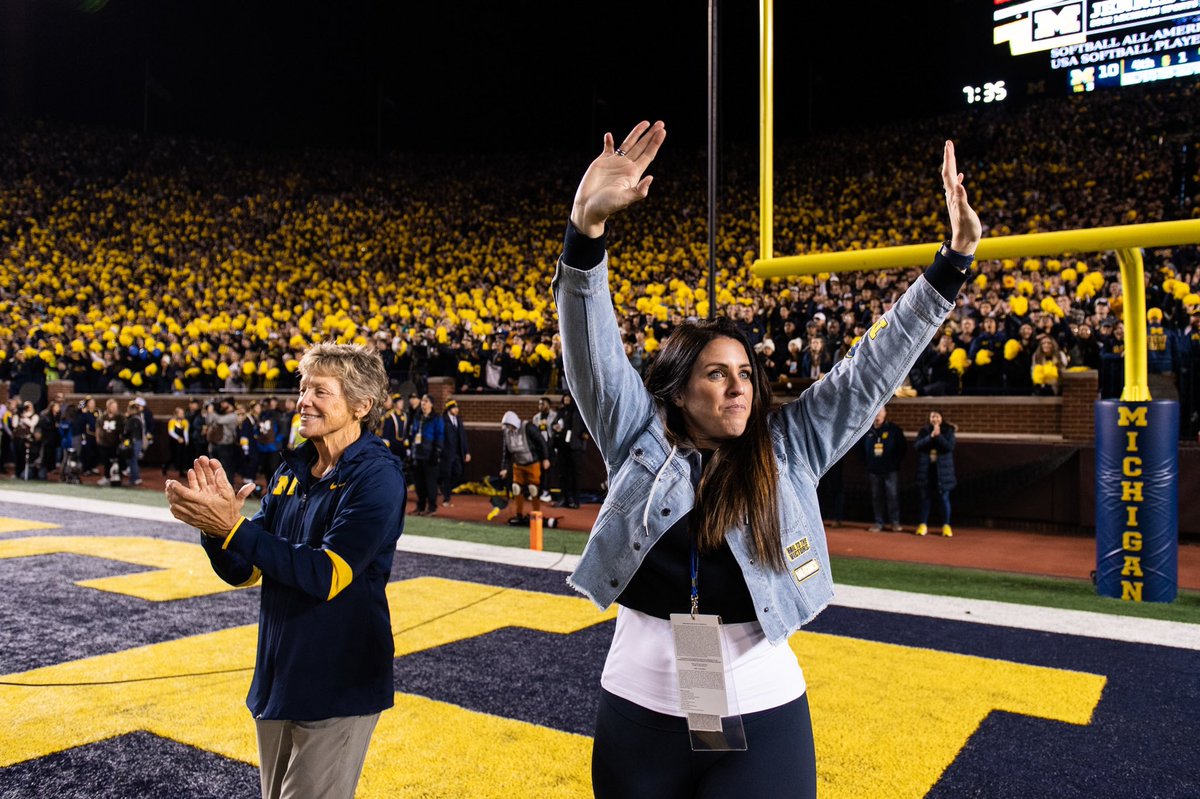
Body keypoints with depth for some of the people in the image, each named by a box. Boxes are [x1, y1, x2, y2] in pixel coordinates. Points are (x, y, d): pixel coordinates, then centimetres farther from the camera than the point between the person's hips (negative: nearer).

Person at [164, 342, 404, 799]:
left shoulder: (377, 476, -16)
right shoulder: (291, 472, 5)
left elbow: (327, 576, -24)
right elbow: (243, 572, 6)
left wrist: (233, 527, -25)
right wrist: (214, 521, -14)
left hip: (338, 688, -7)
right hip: (275, 680, 7)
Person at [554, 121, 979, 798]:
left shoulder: (787, 450, 0)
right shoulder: (639, 439, -3)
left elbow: (870, 372, -1)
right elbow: (592, 350, -14)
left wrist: (955, 258, -4)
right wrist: (588, 225, -28)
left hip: (763, 721, 0)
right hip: (638, 716, 0)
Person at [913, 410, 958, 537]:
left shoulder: (948, 431, 1)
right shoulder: (924, 431, 5)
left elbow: (950, 447, -13)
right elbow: (916, 446, -9)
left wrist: (939, 435, -20)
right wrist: (931, 436, -18)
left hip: (942, 469, -1)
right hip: (926, 469, 2)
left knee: (944, 498, 2)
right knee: (925, 498, 7)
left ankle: (946, 525, 12)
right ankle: (923, 524, 14)